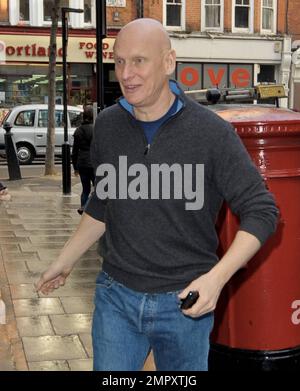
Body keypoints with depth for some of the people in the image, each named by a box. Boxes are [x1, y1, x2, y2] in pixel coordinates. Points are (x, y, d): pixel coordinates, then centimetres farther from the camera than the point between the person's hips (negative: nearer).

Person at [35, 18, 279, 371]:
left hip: (185, 302, -2)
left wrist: (217, 277, -21)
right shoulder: (107, 126, 0)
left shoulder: (212, 133, -13)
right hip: (116, 296, 3)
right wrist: (66, 260, 16)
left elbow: (261, 211, -10)